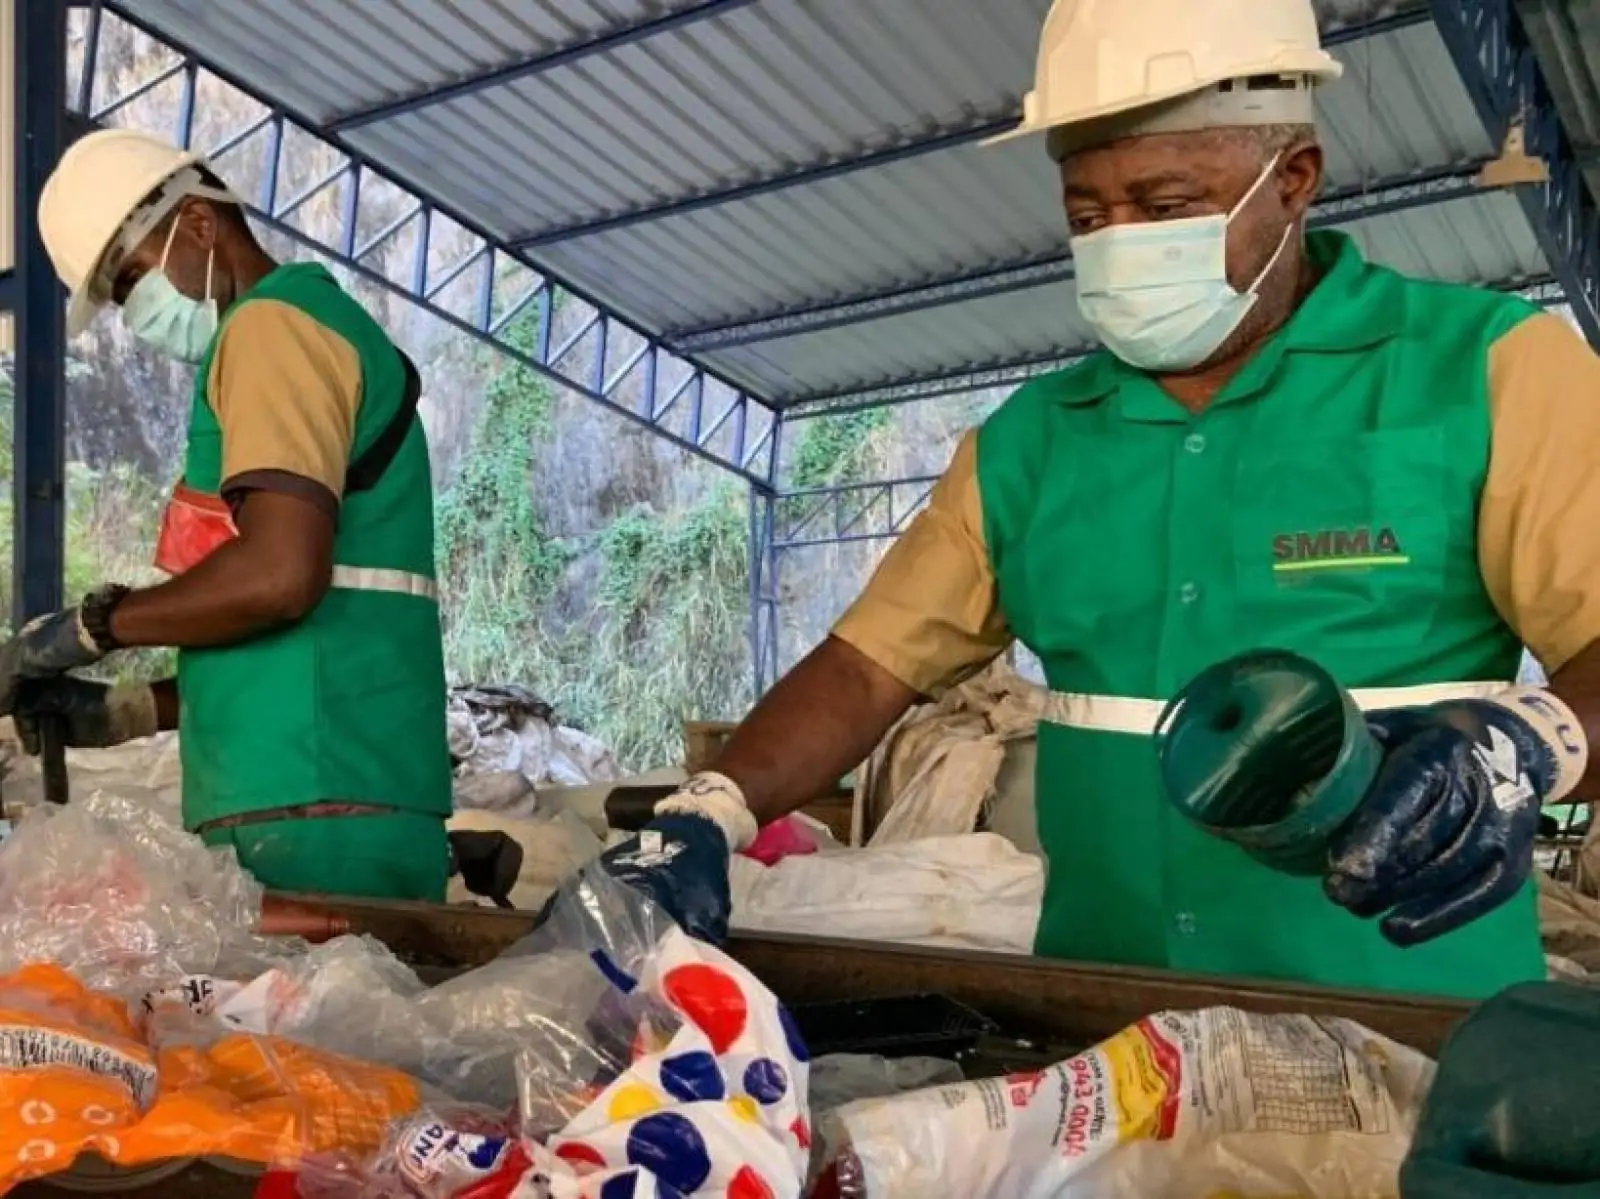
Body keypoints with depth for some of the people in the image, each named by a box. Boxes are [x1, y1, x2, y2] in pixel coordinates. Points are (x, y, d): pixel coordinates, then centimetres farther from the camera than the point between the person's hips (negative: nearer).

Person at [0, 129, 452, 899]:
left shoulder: (271, 324, -4)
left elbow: (280, 574, -19)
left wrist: (85, 628, -4)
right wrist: (132, 710, 22)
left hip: (310, 812, -9)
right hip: (356, 802, 9)